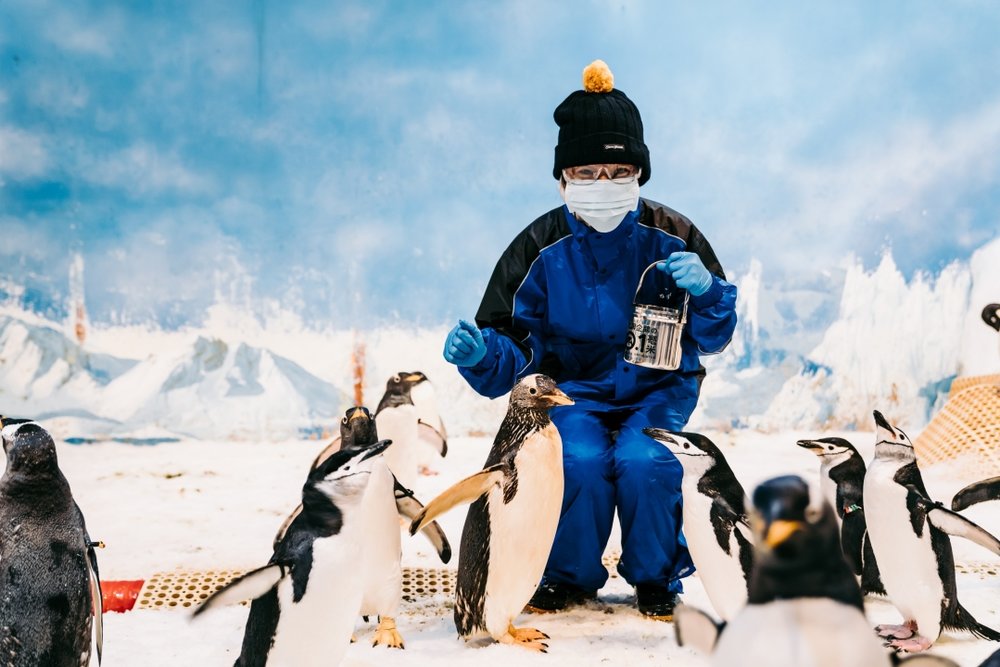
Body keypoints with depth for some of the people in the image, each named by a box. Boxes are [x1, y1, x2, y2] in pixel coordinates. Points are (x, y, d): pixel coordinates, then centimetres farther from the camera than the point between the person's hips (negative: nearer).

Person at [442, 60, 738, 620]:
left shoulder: (672, 238, -6)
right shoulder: (540, 248, -7)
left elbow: (714, 338, -2)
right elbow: (513, 351, -7)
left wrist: (705, 291, -24)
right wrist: (480, 352, -30)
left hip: (658, 389, 0)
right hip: (572, 392, 0)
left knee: (644, 462, -29)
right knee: (579, 462, -29)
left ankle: (656, 577, 1)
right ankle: (571, 576, 2)